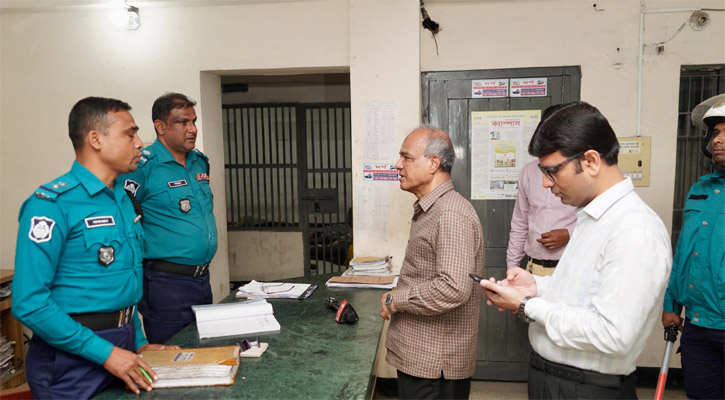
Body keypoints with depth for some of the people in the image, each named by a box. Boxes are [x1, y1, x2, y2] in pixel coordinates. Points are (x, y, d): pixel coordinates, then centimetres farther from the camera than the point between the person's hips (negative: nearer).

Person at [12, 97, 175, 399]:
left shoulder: (123, 199, 8)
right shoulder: (53, 204, -17)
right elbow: (29, 302, -22)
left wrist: (137, 342, 10)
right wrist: (105, 352, -22)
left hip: (122, 347, 8)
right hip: (72, 359, -7)